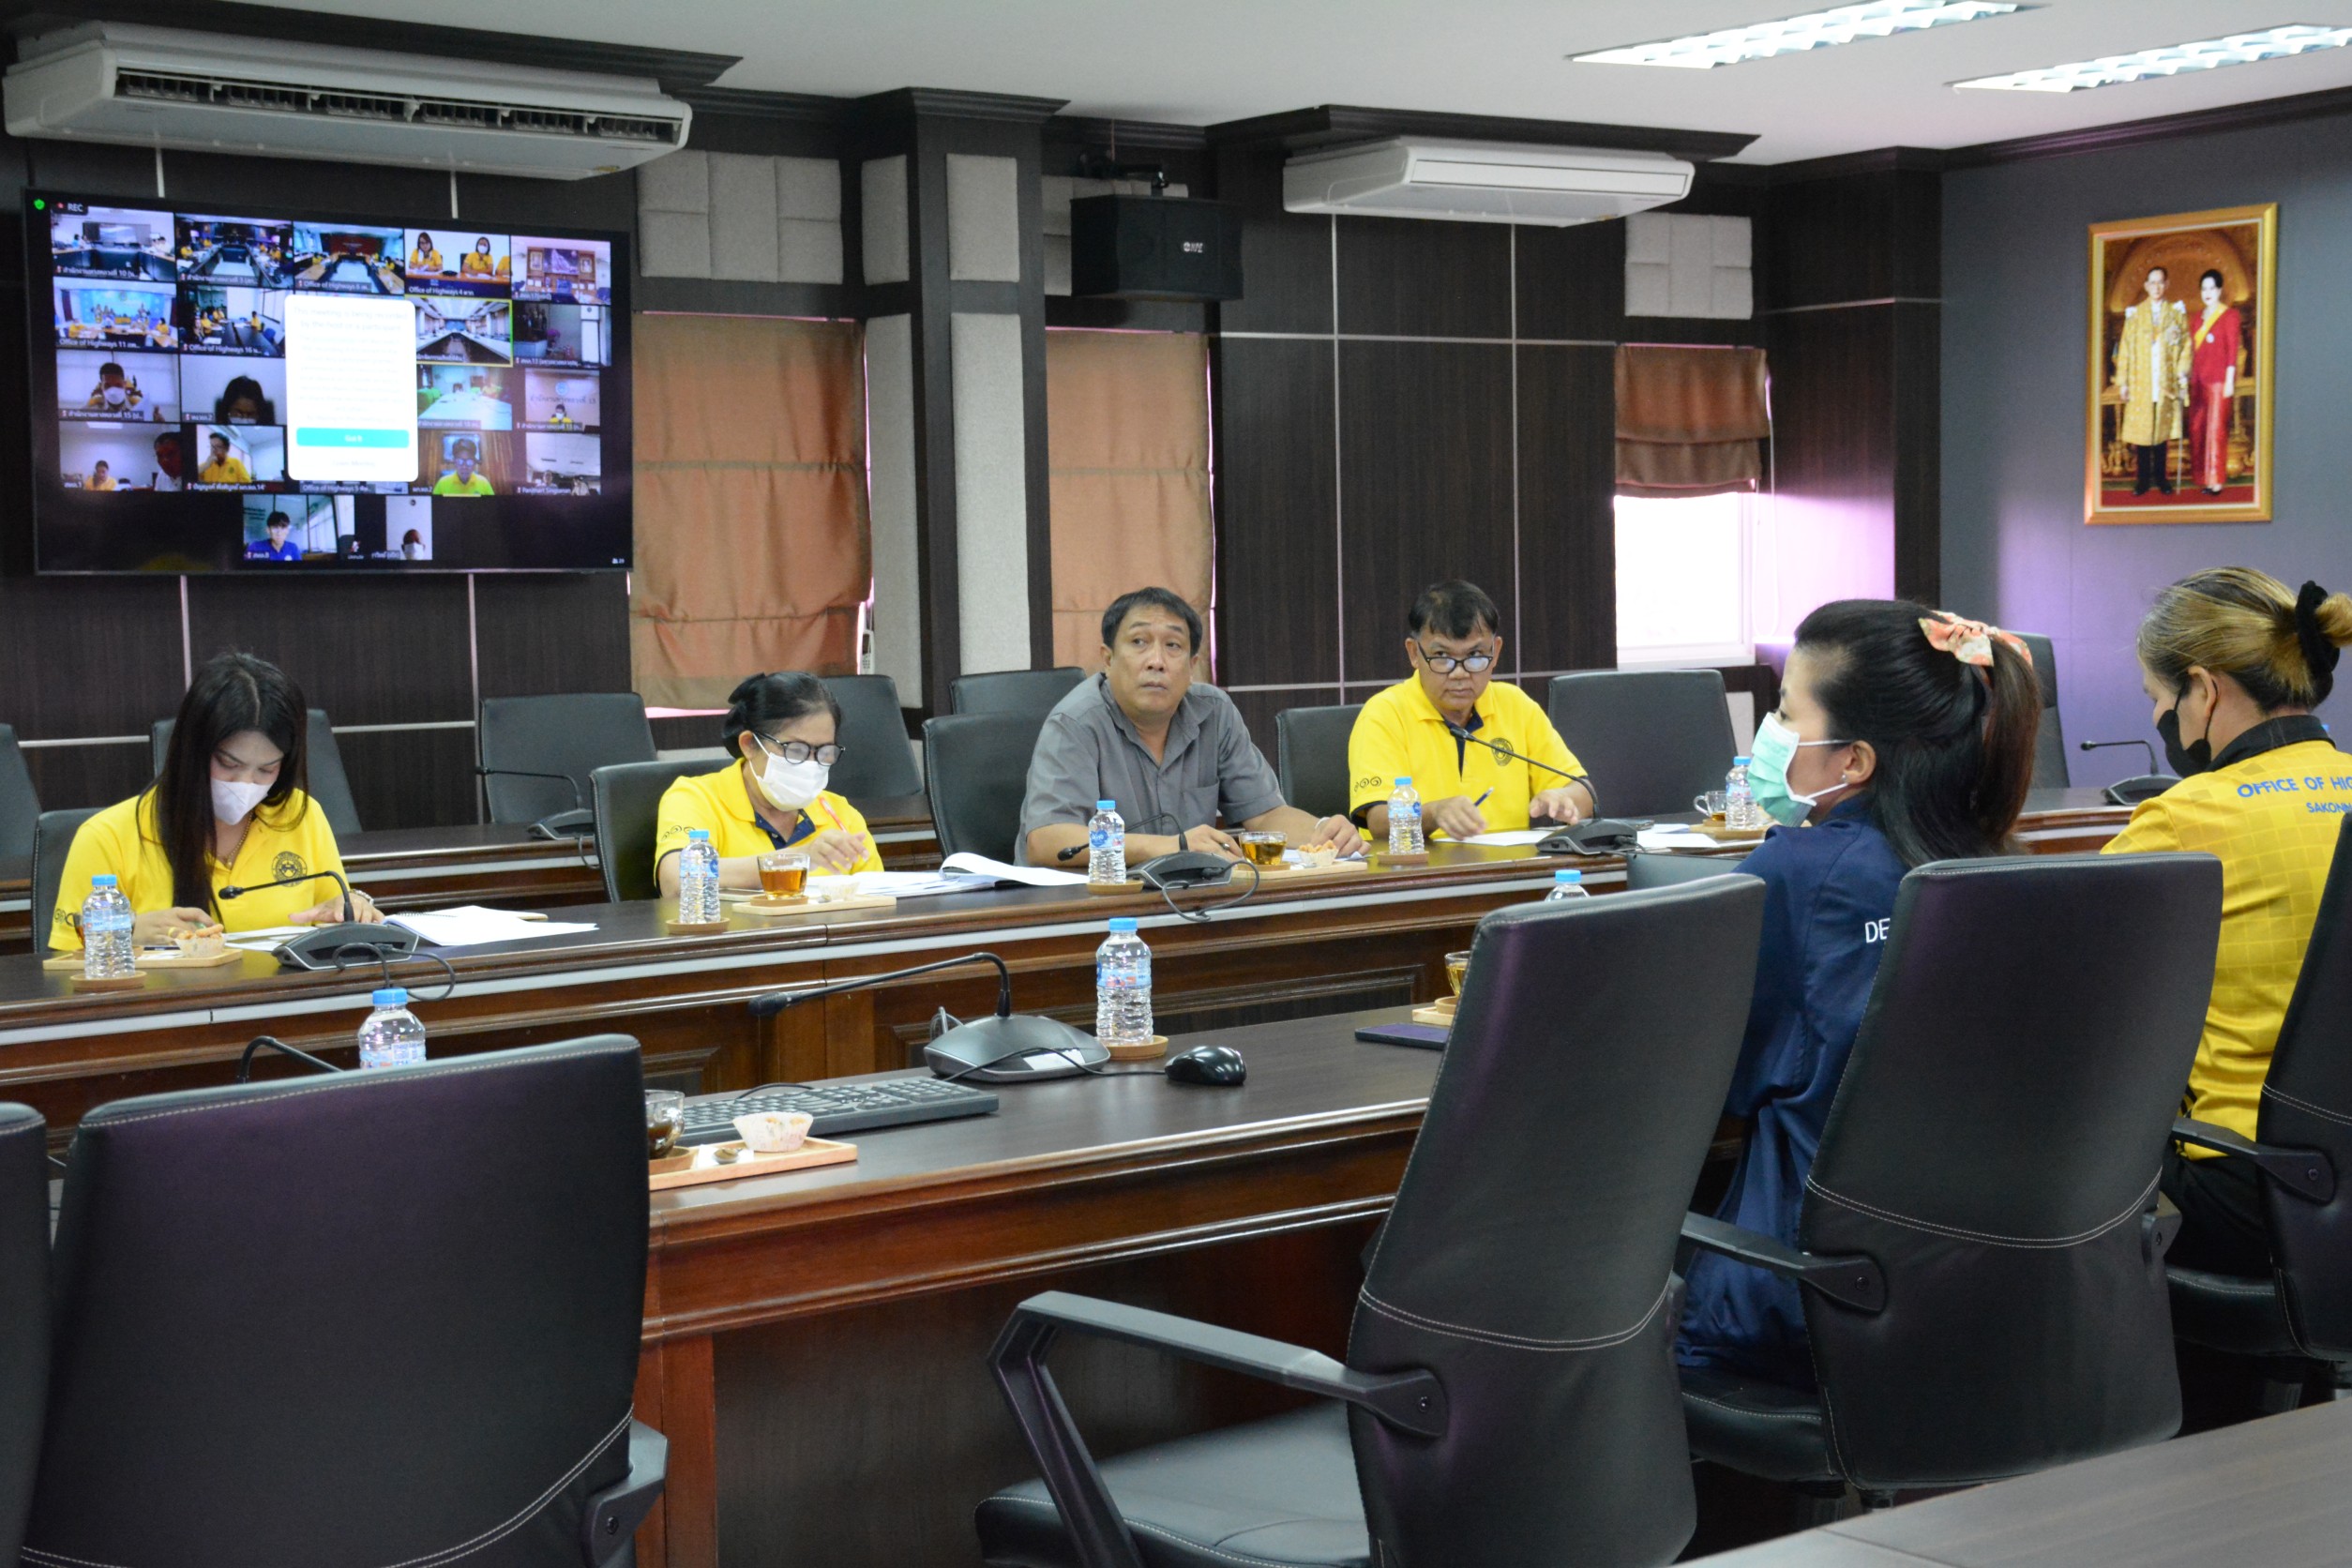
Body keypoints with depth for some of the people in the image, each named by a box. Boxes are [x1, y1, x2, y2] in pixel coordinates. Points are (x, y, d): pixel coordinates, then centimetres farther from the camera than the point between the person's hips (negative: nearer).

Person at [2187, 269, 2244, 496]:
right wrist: (2190, 376, 9)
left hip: (2219, 380, -6)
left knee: (2216, 428, -6)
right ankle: (2203, 476, 12)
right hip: (2199, 380, 6)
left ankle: (2216, 480, -3)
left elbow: (2233, 350, -7)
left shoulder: (2229, 316, -4)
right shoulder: (2200, 317, 15)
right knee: (2197, 427, 5)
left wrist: (2229, 381, -12)